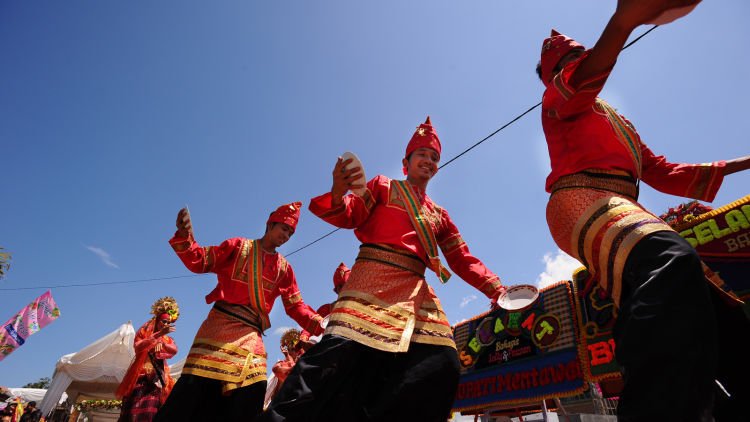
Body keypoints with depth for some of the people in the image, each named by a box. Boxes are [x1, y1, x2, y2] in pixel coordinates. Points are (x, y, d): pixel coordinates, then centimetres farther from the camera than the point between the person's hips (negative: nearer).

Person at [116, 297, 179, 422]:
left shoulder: (167, 339, 15)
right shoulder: (144, 332, 5)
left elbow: (174, 350, -5)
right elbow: (138, 346, -16)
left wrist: (162, 343, -25)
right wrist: (159, 334, -27)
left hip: (157, 379, 3)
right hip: (141, 376, -3)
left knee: (152, 412, -6)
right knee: (136, 412, -12)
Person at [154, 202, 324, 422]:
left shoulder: (284, 268, 13)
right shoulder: (238, 245, 6)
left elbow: (296, 307, 11)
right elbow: (200, 262, 1)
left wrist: (320, 326, -3)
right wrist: (184, 236, -17)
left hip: (252, 334, 3)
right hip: (220, 325, -3)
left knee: (249, 398, 0)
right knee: (194, 390, -7)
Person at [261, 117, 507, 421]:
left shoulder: (440, 215, 24)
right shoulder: (383, 186, 14)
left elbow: (464, 260, 20)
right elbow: (348, 216, 1)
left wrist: (497, 291, 6)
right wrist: (338, 194, -22)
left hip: (416, 293, 5)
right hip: (373, 281, -5)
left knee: (442, 364, -9)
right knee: (343, 353, -21)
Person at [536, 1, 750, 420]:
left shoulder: (619, 123, 39)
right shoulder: (559, 98, 16)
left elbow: (665, 174, 35)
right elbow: (580, 80, -12)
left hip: (624, 209, 9)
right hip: (581, 202, -9)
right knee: (670, 263, -38)